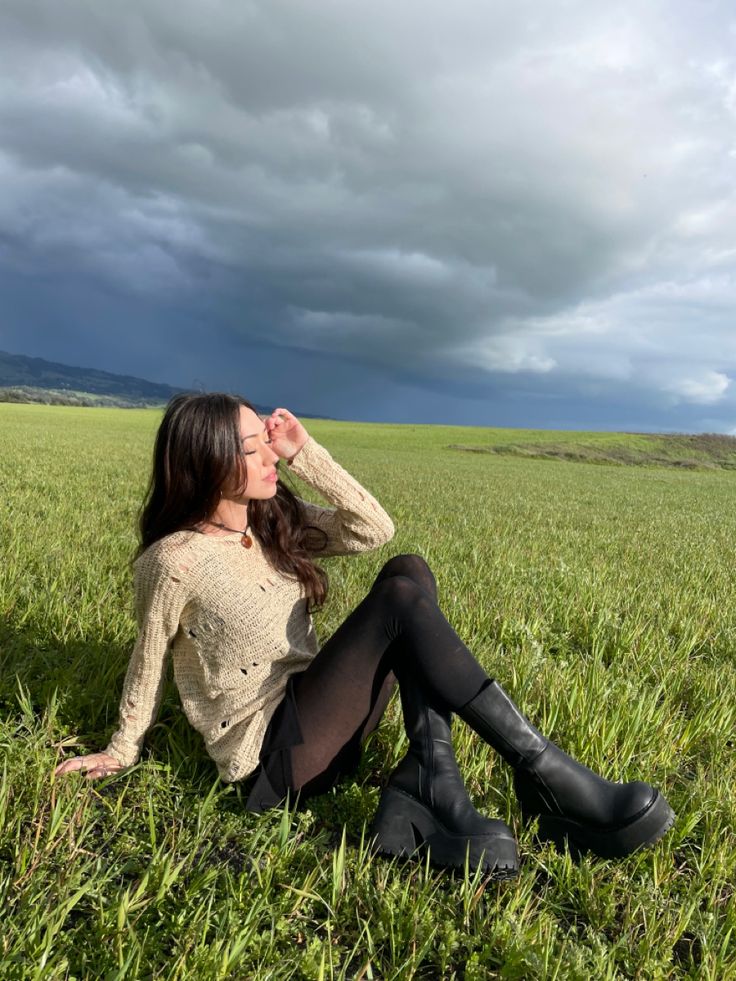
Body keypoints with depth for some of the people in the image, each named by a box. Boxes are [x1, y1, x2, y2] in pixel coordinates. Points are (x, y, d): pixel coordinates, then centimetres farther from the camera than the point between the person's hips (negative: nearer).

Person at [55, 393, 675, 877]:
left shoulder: (275, 522, 4)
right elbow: (151, 661, -1)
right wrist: (122, 752, 10)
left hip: (316, 718, 7)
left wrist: (304, 452, -6)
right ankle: (548, 776, -21)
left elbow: (375, 528, -1)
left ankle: (429, 788, -21)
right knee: (402, 600, -25)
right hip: (270, 760, -7)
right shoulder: (174, 560, -15)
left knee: (408, 570, -14)